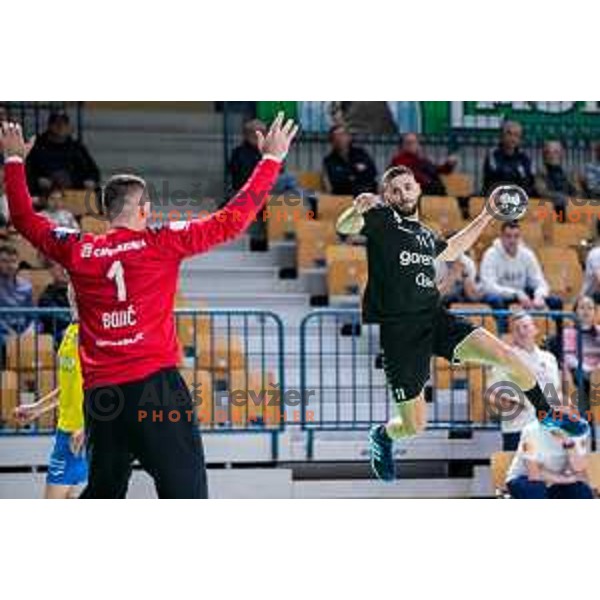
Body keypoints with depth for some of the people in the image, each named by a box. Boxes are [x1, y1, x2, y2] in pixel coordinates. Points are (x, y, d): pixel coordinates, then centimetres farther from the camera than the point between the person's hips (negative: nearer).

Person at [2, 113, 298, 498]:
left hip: (101, 393, 5)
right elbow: (233, 220, 0)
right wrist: (272, 159, 8)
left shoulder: (78, 251, 8)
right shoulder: (162, 243, -1)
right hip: (155, 383, -5)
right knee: (187, 494, -8)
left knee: (102, 494, 17)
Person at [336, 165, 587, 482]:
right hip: (399, 331, -5)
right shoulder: (381, 220, -3)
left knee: (506, 355, -12)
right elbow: (344, 227, -21)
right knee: (414, 426, -3)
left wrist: (485, 216, 36)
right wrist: (357, 209, -44)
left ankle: (546, 416, 12)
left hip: (436, 319, 5)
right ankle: (381, 436, 34)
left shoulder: (425, 234, 17)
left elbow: (449, 250, 39)